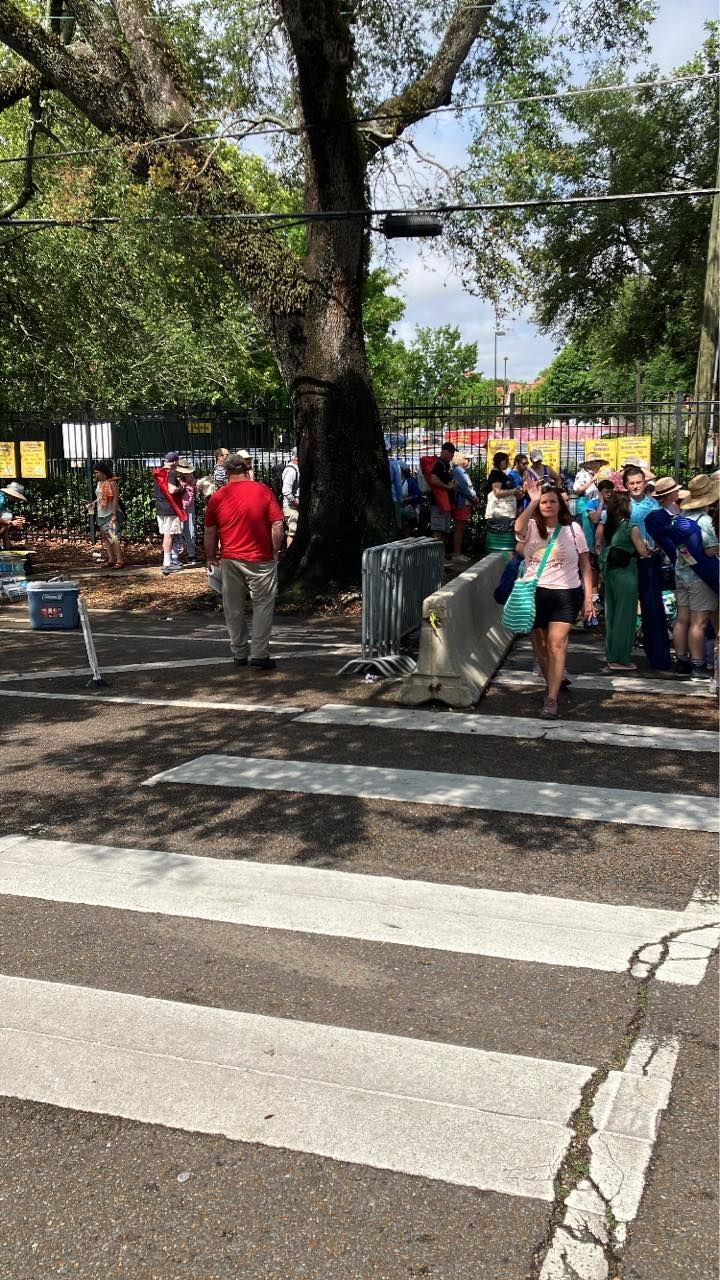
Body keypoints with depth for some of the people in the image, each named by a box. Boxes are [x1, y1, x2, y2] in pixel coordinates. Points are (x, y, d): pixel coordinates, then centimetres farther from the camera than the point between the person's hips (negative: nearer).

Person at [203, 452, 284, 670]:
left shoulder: (218, 497, 1)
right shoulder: (263, 491, -6)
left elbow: (209, 532, 6)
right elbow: (277, 525, -8)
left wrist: (210, 556, 20)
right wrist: (275, 551, 4)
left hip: (230, 559, 3)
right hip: (261, 559, -2)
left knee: (234, 608, 13)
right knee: (263, 605, 5)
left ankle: (240, 654, 19)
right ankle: (259, 654, -1)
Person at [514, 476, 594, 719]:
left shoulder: (572, 529, 1)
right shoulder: (531, 527, 0)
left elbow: (585, 565, 4)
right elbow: (518, 529, -27)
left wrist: (588, 597, -2)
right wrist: (532, 502, -36)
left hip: (565, 594, -2)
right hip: (535, 593, 2)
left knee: (557, 643, -13)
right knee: (539, 644, 13)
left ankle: (551, 699, -13)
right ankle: (554, 679, 40)